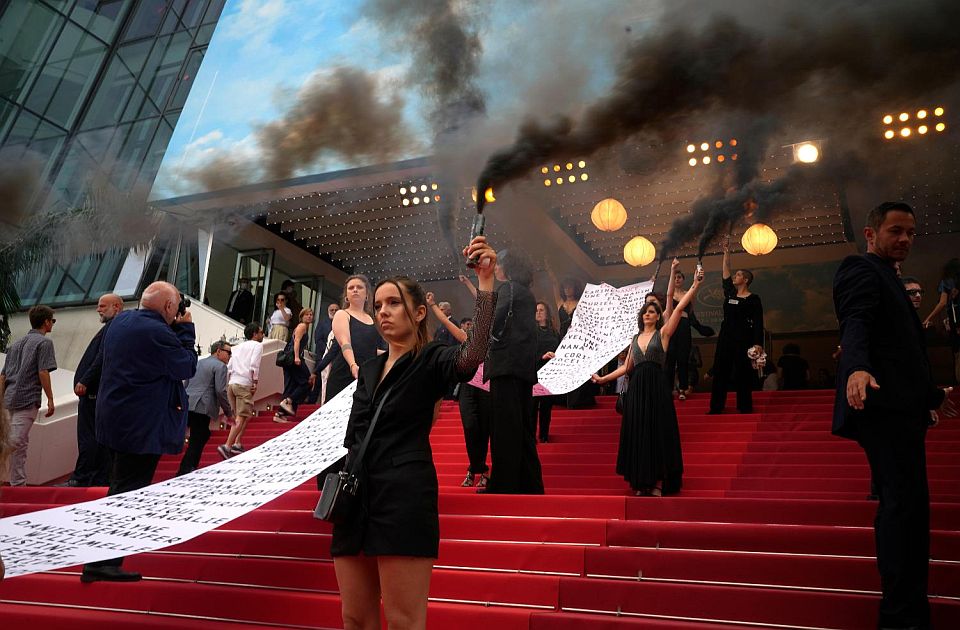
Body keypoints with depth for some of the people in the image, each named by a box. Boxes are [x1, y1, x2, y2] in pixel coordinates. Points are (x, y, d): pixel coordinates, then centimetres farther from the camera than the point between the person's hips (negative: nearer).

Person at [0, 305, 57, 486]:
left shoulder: (16, 343, 19)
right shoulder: (44, 342, -3)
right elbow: (43, 372, -12)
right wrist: (50, 399, -8)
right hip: (27, 400, -7)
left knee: (18, 443, 13)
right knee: (18, 444, -7)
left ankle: (19, 483, 17)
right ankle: (17, 485, -4)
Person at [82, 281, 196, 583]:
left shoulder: (121, 320, 5)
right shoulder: (158, 333, -23)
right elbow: (188, 368, -13)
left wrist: (176, 330, 6)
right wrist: (185, 329, -5)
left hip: (114, 419, 10)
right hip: (141, 426, -10)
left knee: (123, 485, 25)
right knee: (127, 492, -3)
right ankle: (102, 563, 1)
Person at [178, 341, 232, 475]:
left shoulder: (198, 362, 21)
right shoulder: (220, 366, -5)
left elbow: (186, 384, 23)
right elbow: (221, 391, -13)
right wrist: (229, 413, -6)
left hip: (188, 405, 9)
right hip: (202, 408, -9)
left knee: (203, 435, 21)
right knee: (197, 442, -2)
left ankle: (192, 466, 27)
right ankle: (184, 471, -3)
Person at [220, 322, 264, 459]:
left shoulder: (237, 347, 24)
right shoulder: (257, 345, 4)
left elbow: (229, 367, 16)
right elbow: (254, 365, -11)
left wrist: (227, 385, 19)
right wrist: (255, 382, -9)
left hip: (231, 383, 7)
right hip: (244, 384, -7)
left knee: (247, 413, 18)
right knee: (241, 418, -7)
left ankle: (237, 444, 13)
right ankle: (227, 446, -18)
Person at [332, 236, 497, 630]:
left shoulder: (432, 360, -2)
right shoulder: (368, 369, 18)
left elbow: (472, 355, -25)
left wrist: (486, 283, -34)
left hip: (405, 495, -7)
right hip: (356, 495, 7)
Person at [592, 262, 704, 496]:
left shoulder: (663, 333, 3)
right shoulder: (635, 338, 15)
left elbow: (680, 308, -8)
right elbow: (626, 367, 18)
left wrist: (695, 286, -15)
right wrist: (603, 378, 17)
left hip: (656, 388, -4)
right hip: (636, 389, 4)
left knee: (658, 432, -2)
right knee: (638, 434, 5)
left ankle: (658, 483, 6)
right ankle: (641, 483, 14)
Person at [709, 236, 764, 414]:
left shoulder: (753, 299, -2)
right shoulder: (729, 293, 12)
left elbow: (758, 323, -6)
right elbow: (725, 271, 12)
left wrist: (758, 343, -15)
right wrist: (726, 251, 10)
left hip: (743, 339, -5)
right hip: (725, 337, 6)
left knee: (742, 374, -3)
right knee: (720, 371, 3)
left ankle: (745, 408, 5)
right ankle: (716, 407, 6)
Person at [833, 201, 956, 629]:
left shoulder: (885, 277, 26)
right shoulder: (861, 270, -5)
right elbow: (855, 324, -24)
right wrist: (857, 367, -43)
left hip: (900, 408, 10)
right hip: (884, 406, -10)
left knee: (902, 505, 12)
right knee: (905, 503, -12)